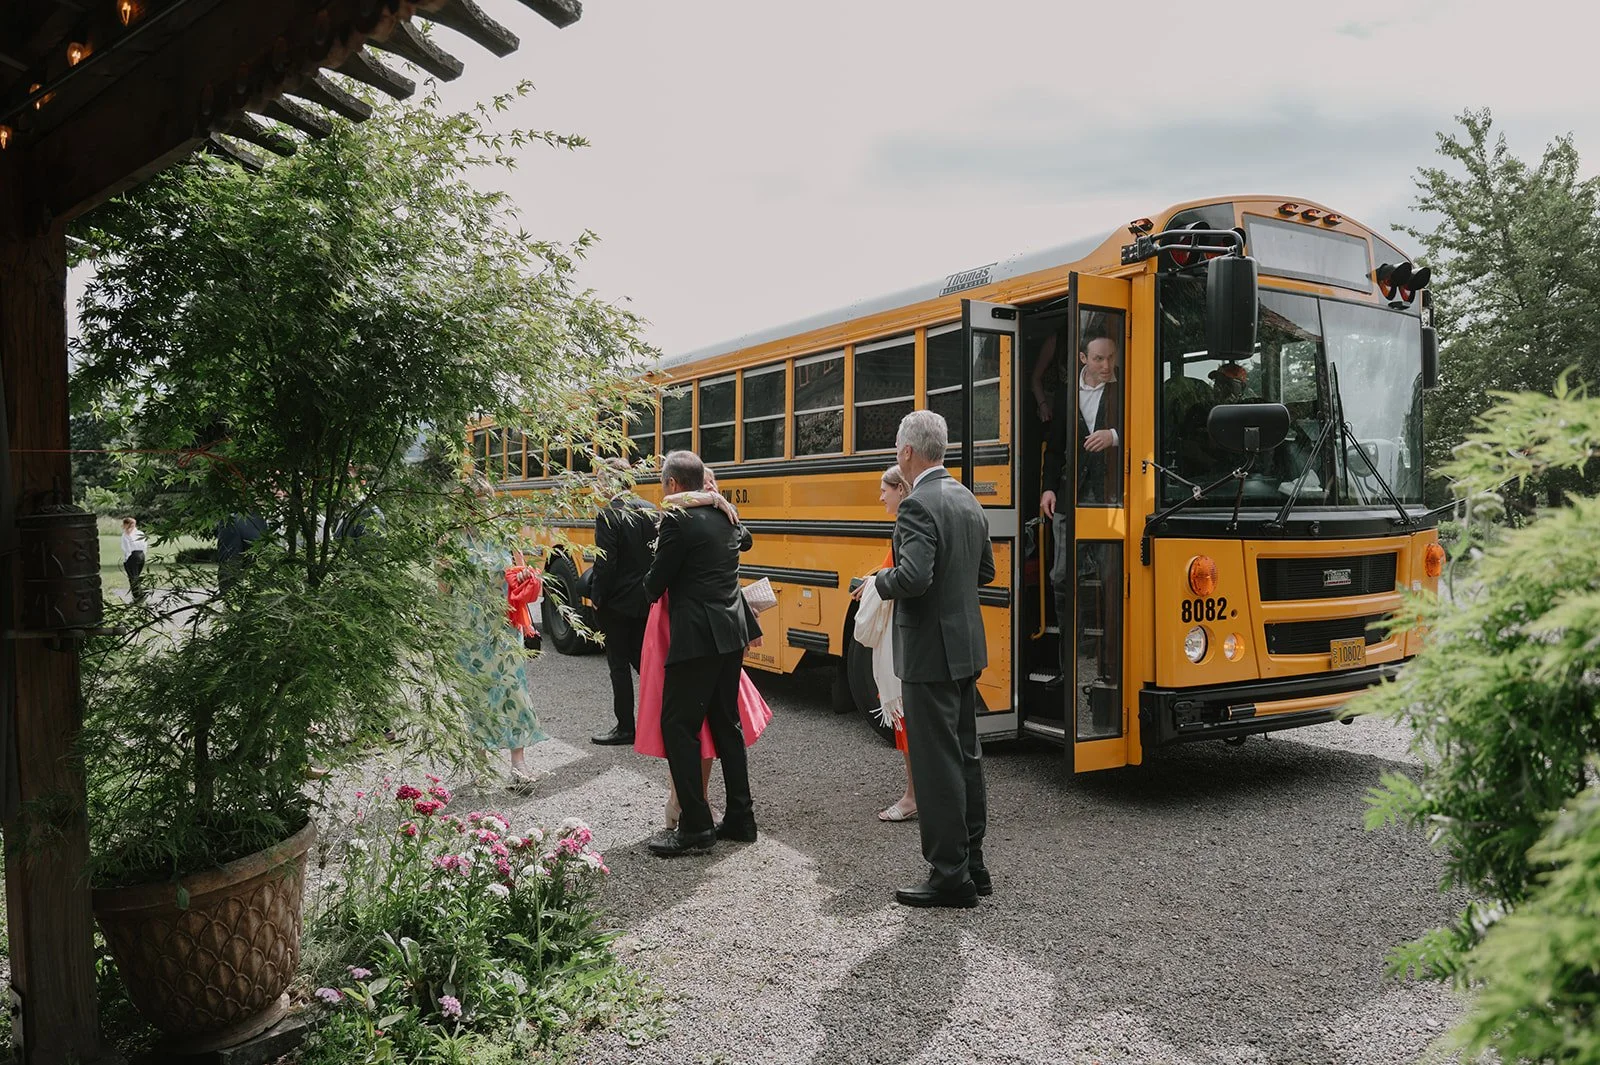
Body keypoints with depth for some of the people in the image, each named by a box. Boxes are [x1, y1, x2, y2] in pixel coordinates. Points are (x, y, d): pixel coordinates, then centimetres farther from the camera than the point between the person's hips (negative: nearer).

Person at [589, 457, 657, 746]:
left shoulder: (608, 515, -16)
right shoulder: (652, 512, 3)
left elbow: (605, 563, -19)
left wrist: (597, 598, -8)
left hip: (616, 603, -6)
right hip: (646, 600, 6)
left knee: (619, 664, 5)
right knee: (642, 659, 17)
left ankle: (625, 727, 13)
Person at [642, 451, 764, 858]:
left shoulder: (676, 520, -13)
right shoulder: (725, 515, 11)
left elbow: (655, 585, -9)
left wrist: (651, 586, 15)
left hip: (697, 637, -8)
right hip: (732, 633, 9)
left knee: (678, 726, -1)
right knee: (726, 724, 15)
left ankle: (695, 828, 0)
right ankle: (740, 818, 21)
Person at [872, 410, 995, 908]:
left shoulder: (918, 505, -18)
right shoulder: (969, 501, 10)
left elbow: (913, 577, -29)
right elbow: (985, 571, 18)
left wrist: (879, 582, -10)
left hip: (929, 653, -9)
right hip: (968, 647, 9)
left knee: (937, 764, -1)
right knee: (966, 755, 16)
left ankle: (950, 876, 8)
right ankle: (972, 862, 27)